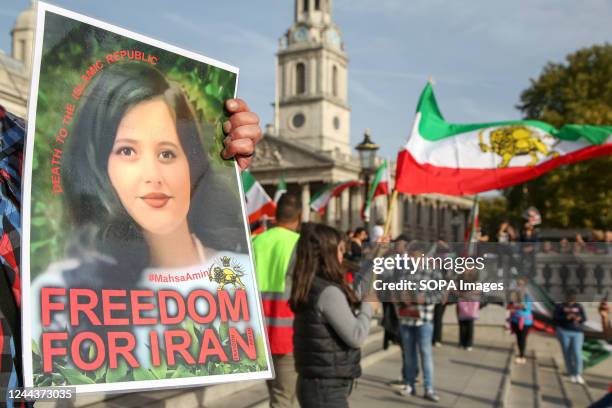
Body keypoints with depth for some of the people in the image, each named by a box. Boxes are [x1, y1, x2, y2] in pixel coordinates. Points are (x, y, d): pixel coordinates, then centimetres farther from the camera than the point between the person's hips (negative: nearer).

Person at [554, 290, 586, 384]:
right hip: (563, 331, -1)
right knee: (567, 353, 0)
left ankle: (578, 374, -3)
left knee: (577, 352, -13)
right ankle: (571, 374, 11)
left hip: (577, 333, 1)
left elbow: (584, 318, 2)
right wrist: (566, 317, -22)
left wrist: (579, 318, -21)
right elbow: (555, 318, -7)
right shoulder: (560, 306, 3)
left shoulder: (579, 306, 10)